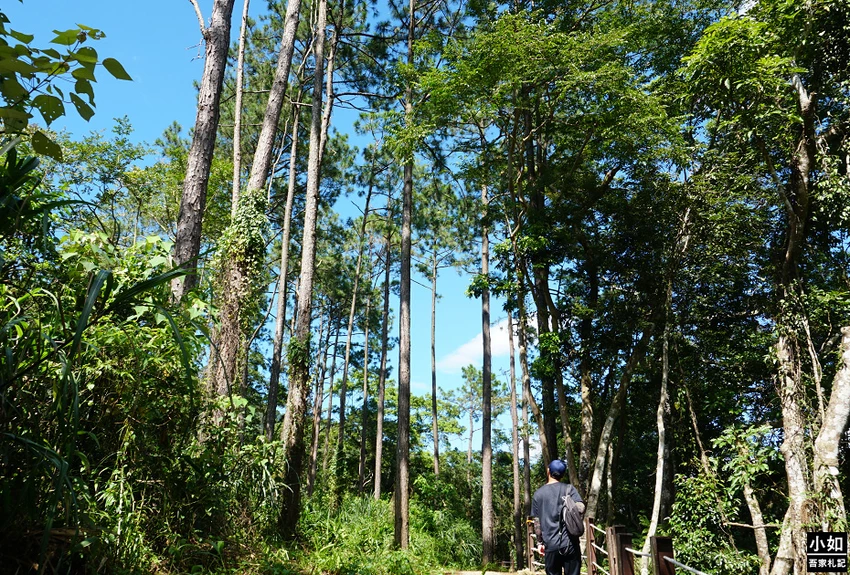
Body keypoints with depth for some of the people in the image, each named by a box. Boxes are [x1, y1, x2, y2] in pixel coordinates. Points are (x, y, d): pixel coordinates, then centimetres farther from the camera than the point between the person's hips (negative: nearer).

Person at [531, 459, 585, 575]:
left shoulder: (538, 494, 6)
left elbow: (537, 522, 7)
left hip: (551, 544, 1)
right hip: (570, 543, -1)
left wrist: (540, 542, 16)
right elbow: (580, 508, -12)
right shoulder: (568, 488, 1)